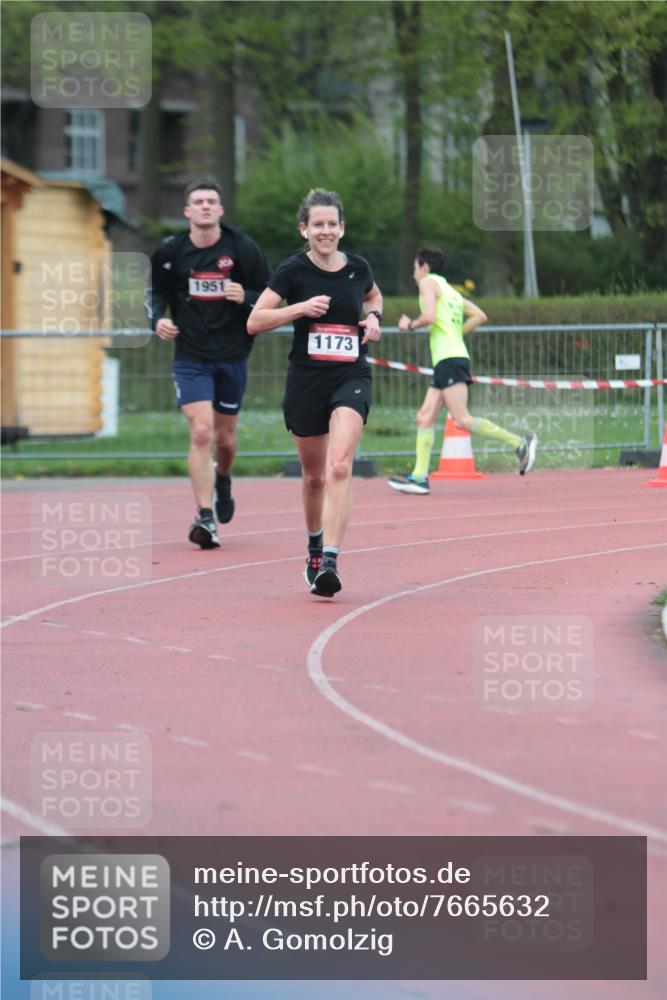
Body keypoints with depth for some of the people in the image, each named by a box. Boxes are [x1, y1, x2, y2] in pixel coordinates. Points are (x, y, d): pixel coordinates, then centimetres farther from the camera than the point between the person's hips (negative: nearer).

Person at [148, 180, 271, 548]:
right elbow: (155, 292, 13)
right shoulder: (170, 252, -3)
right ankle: (205, 517, -15)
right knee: (201, 432, -16)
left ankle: (222, 480, 48)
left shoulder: (242, 248, -6)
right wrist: (158, 318, -7)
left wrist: (245, 298, -21)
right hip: (190, 356, -1)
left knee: (225, 436, 13)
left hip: (232, 355, 1)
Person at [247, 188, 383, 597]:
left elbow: (373, 295, 28)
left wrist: (373, 316, 6)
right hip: (306, 380, 0)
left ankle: (330, 561, -25)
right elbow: (254, 321, -8)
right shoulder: (293, 270, -4)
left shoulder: (358, 268, 4)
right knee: (314, 474, 12)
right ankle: (315, 546, 39)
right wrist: (300, 308, -20)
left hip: (352, 378, 0)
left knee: (339, 466, -20)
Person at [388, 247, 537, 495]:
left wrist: (410, 324, 2)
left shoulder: (429, 282, 0)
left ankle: (519, 443, -19)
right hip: (445, 361, 10)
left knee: (462, 420, -16)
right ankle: (419, 476, -1)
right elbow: (479, 316, 21)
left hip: (449, 359, -10)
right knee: (425, 418, 5)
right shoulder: (450, 291, 24)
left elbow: (429, 316, -15)